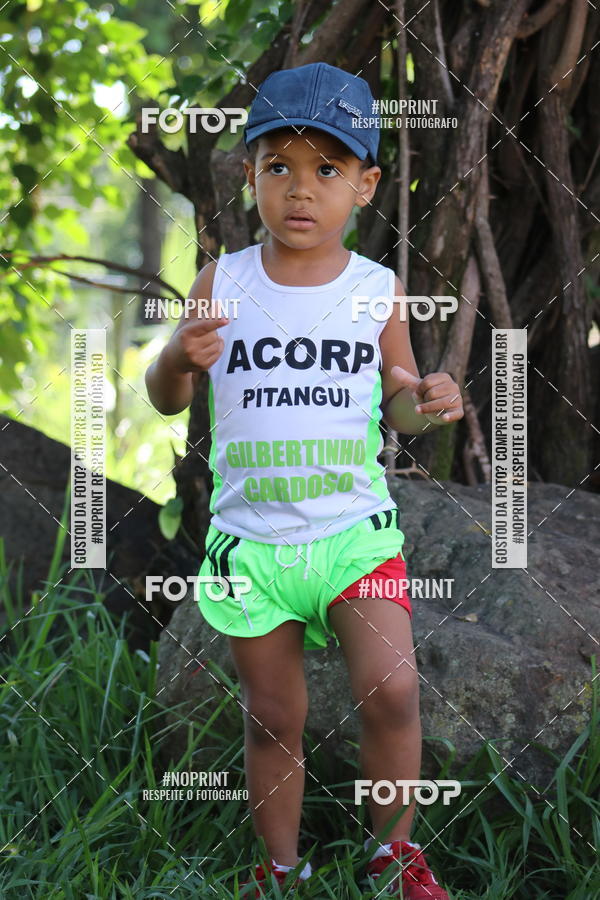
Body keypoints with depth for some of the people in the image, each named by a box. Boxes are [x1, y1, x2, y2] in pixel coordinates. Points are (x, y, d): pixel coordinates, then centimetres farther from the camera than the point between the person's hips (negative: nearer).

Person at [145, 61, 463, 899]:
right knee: (272, 722, 10)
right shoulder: (222, 283, -2)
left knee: (390, 691, -14)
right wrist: (178, 358, -18)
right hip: (250, 538, 1)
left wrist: (426, 402, -14)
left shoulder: (378, 288, -1)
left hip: (356, 528, 0)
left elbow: (396, 402, 10)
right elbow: (167, 400, 5)